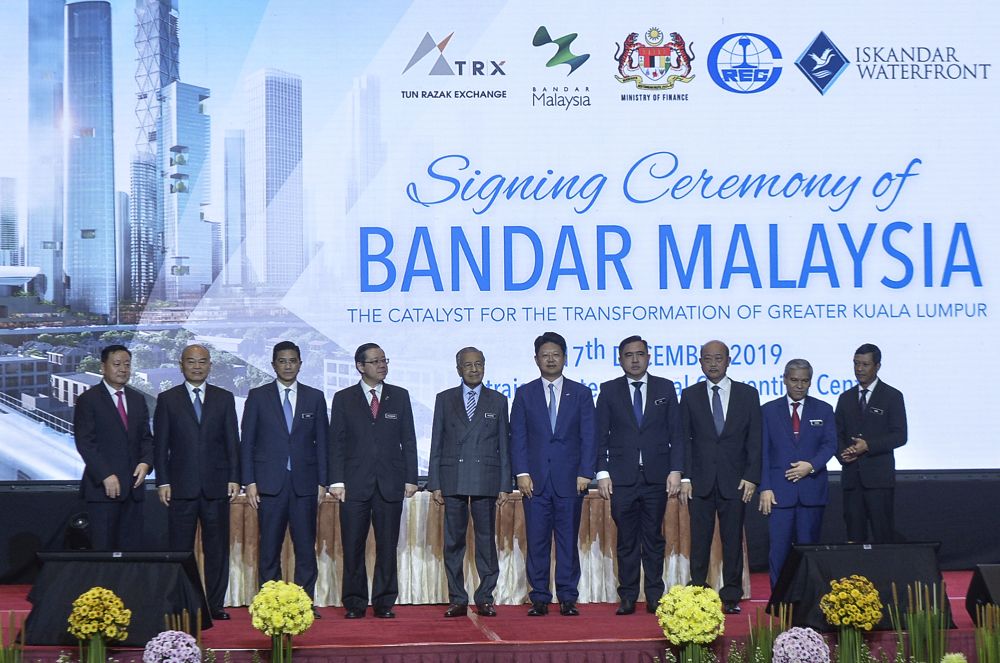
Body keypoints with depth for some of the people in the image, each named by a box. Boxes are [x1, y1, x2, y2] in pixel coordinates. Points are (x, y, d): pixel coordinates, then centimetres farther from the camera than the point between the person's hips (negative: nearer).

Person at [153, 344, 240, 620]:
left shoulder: (224, 398, 10)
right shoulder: (167, 400, 7)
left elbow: (232, 441, 8)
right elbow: (160, 444, 4)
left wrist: (234, 478, 0)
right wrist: (162, 481, -4)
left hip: (216, 484, 1)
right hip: (181, 485, -1)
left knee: (217, 548, 3)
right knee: (180, 550, 1)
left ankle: (215, 605, 9)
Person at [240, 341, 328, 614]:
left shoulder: (315, 397, 10)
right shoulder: (258, 396, 6)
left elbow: (321, 442, 9)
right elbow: (247, 442, 4)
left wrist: (322, 482, 3)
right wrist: (249, 481, -3)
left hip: (304, 483, 1)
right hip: (270, 483, -1)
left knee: (306, 548, 0)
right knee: (269, 548, 0)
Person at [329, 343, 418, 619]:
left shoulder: (400, 396, 10)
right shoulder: (343, 399, 7)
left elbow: (408, 440, 9)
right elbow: (337, 443, 4)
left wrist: (410, 478, 2)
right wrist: (337, 481, -5)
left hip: (390, 483, 1)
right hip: (355, 484, -1)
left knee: (387, 547, 3)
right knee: (353, 547, 1)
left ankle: (384, 602, 10)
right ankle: (355, 603, 10)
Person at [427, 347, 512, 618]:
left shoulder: (498, 401, 9)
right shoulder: (445, 399, 10)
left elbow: (504, 445, 7)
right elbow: (436, 444, 8)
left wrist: (505, 485, 1)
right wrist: (435, 483, 1)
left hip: (486, 480, 0)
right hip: (453, 480, 1)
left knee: (486, 539, 1)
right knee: (453, 541, 2)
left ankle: (485, 598, 8)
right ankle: (457, 600, 8)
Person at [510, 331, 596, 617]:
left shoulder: (580, 393, 9)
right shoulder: (524, 394, 10)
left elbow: (589, 436, 4)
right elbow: (517, 436, 5)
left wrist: (585, 473, -5)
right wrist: (522, 473, -5)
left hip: (570, 479, 0)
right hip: (535, 479, 0)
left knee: (568, 540, 1)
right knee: (537, 541, 0)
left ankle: (568, 598, 7)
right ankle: (539, 598, 6)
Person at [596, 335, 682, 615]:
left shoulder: (665, 388, 7)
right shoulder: (609, 390, 6)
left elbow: (675, 432, 5)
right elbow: (601, 435, 4)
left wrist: (675, 470, -3)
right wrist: (602, 472, -4)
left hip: (656, 476, 1)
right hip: (622, 477, 0)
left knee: (654, 538, 5)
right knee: (626, 540, 2)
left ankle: (655, 596, 11)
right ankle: (627, 597, 7)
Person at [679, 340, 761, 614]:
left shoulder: (747, 394, 6)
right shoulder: (690, 395, 8)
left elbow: (755, 439, 4)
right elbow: (684, 439, 5)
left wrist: (751, 477, -5)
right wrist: (685, 477, -4)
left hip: (734, 480, 0)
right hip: (701, 480, 0)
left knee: (733, 540, 3)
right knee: (699, 541, 1)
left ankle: (731, 597, 10)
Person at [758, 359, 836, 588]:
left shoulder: (823, 410, 11)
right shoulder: (769, 410, 8)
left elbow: (830, 444, 3)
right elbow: (763, 451, 3)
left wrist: (812, 465, -15)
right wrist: (765, 487, -6)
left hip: (812, 489, 1)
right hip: (780, 490, -1)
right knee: (779, 548, -5)